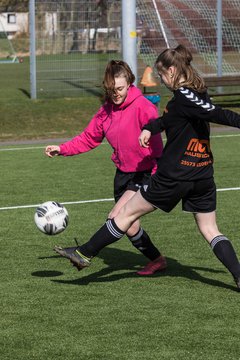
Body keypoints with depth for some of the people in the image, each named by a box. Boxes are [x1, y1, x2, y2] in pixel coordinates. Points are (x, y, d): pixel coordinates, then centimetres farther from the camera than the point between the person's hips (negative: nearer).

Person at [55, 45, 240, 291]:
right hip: (203, 176, 8)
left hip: (174, 176, -8)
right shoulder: (198, 93, 11)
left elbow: (219, 115, -26)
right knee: (210, 230, 11)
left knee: (128, 213, 4)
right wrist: (150, 128, 8)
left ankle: (84, 254, 14)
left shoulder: (183, 97, -17)